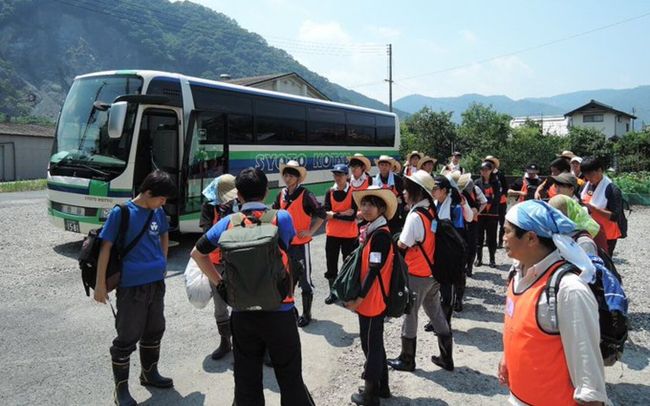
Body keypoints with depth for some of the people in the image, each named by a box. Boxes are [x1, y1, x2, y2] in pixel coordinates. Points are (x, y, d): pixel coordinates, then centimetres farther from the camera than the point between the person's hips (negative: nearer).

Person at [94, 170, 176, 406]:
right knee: (128, 338, 3)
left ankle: (150, 373, 38)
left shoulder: (158, 212, 3)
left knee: (154, 331, 19)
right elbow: (105, 248, -11)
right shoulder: (121, 213, -13)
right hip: (132, 286, -6)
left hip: (156, 283, 6)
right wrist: (100, 284, -11)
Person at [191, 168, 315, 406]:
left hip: (243, 313, 2)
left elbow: (197, 253, 11)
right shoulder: (282, 218, -8)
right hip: (279, 312, -2)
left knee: (247, 382, 15)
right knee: (290, 378, 11)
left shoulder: (228, 223, -1)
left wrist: (220, 282, 10)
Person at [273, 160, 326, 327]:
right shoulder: (281, 195, 4)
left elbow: (321, 214, -12)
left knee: (304, 280, 2)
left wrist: (310, 231, -17)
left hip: (301, 243, -6)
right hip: (285, 243, 6)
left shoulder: (305, 195, -12)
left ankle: (306, 314, 15)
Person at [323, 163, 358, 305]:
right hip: (332, 234, 3)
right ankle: (333, 292, 24)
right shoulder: (329, 192, 2)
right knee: (331, 263, 9)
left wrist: (334, 214, -14)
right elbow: (326, 213, -8)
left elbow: (352, 216, -15)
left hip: (349, 235, -3)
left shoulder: (353, 192, -8)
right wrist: (343, 213, -17)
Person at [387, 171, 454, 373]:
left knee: (410, 314, 7)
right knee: (436, 313, 17)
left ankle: (407, 360, 21)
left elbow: (403, 244, -18)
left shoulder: (415, 215, -21)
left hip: (417, 274, -7)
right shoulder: (432, 212, 2)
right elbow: (424, 239, 8)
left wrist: (396, 238, 1)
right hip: (433, 272, 7)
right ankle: (446, 357, 27)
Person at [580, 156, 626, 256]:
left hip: (607, 235, -6)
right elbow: (583, 201, 18)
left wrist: (593, 208, -29)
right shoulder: (587, 186, 4)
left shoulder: (612, 190, -15)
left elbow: (615, 216, -21)